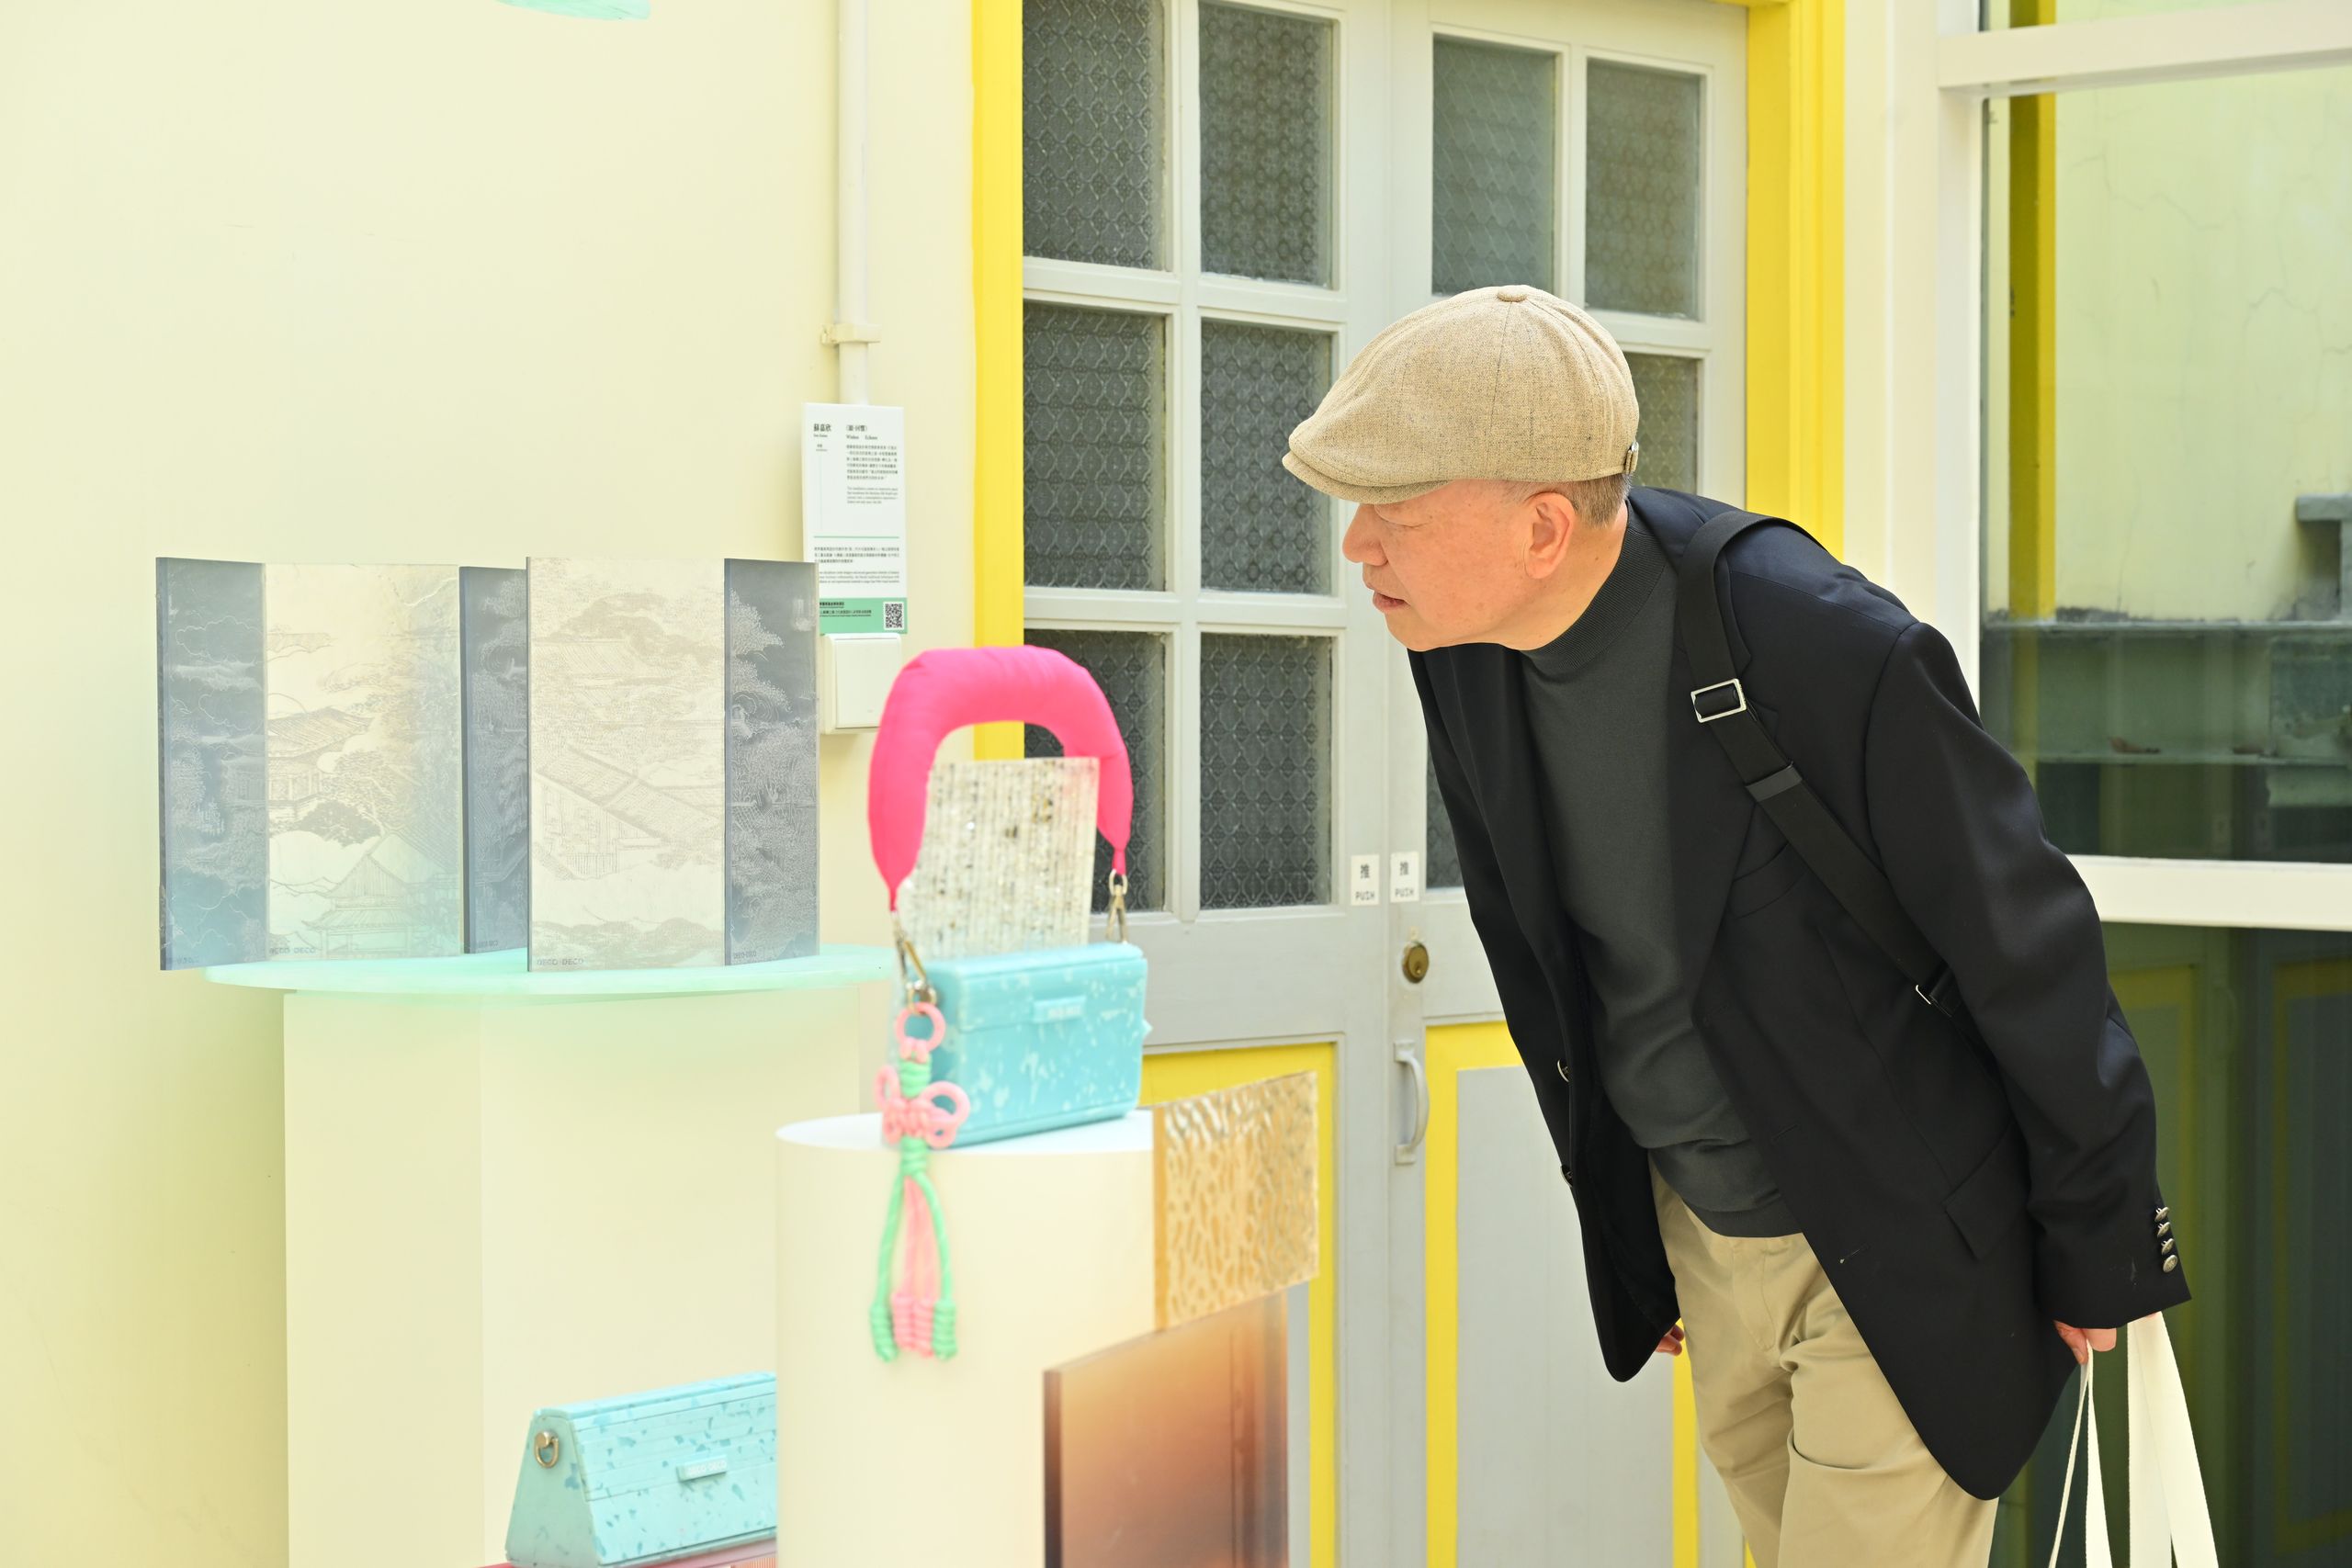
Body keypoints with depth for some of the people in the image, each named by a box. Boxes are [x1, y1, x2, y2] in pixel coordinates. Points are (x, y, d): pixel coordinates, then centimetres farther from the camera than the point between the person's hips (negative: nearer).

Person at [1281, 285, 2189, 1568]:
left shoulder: (1833, 654, -30)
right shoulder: (1465, 655, -9)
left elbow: (2028, 949, -18)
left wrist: (2099, 1250, -7)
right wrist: (1623, 1239, 15)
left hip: (1901, 1242, -6)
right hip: (1700, 1224, 7)